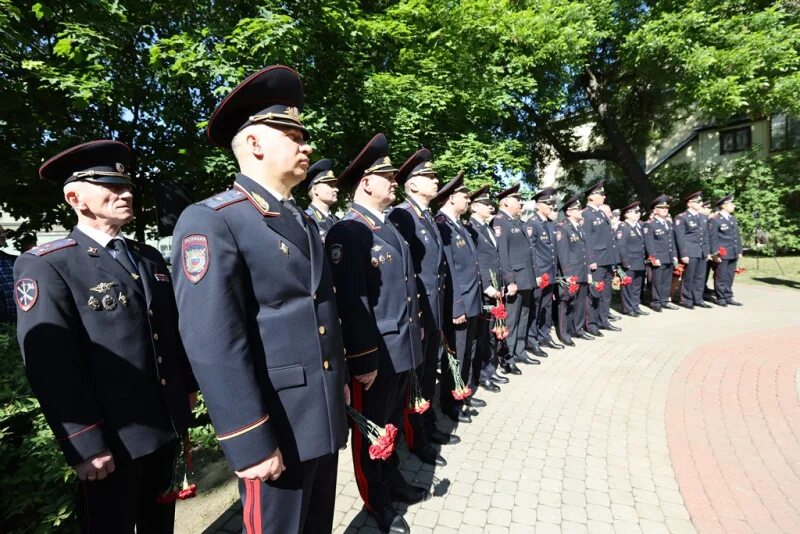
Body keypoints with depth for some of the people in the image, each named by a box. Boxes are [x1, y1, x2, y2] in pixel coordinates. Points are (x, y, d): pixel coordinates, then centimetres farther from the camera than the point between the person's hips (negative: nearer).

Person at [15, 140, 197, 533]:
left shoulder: (149, 257, 8)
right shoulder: (45, 267, -13)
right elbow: (52, 368, -18)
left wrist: (187, 385, 13)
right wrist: (86, 446, -18)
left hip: (166, 424, 6)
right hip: (111, 436, -6)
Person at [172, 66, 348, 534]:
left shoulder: (305, 221, 11)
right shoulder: (210, 222, -15)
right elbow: (213, 344, -22)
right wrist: (252, 442, -21)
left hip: (326, 416, 8)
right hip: (275, 424, -7)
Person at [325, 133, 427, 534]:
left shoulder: (389, 228, 11)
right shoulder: (347, 232, -18)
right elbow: (351, 302, -23)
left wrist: (417, 326, 18)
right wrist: (364, 360, -21)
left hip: (403, 349, 8)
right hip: (376, 354, -8)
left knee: (392, 423, 25)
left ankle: (393, 481, 45)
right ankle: (377, 502, 33)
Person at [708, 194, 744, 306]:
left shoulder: (733, 218, 17)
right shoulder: (714, 220, -8)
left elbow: (737, 236, 19)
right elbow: (712, 238, -11)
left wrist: (739, 251, 14)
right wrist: (715, 253, -15)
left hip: (733, 253, 7)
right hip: (722, 254, -7)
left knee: (730, 276, 11)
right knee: (721, 277, -1)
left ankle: (728, 297, 18)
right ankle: (720, 298, 8)